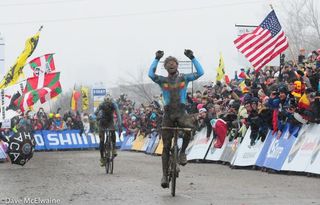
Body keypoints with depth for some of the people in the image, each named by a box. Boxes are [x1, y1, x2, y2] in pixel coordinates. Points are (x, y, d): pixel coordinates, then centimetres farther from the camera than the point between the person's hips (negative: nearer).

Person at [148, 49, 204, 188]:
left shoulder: (184, 78, 6)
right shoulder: (163, 81, 4)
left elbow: (200, 73, -5)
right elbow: (151, 74, -14)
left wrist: (192, 58, -9)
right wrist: (157, 59, -14)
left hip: (181, 113, -1)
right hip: (168, 114, 1)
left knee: (189, 126, -36)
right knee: (166, 146, 0)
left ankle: (183, 152, -12)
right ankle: (164, 175, 6)